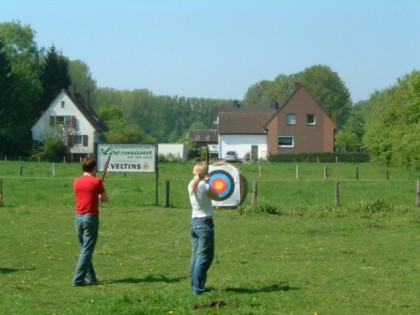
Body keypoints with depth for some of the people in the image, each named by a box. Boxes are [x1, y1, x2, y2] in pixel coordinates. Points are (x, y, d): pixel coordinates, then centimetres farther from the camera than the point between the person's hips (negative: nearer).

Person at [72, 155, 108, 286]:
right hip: (91, 217, -6)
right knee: (87, 251, -3)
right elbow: (105, 199, 1)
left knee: (84, 250, 15)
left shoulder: (76, 182, 6)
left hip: (78, 217, 6)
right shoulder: (96, 181, -9)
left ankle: (90, 277, 20)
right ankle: (78, 279, -7)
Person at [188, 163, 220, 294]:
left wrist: (205, 182, 13)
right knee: (204, 256, -4)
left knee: (196, 255, 13)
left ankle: (195, 285, 16)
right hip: (205, 223, -8)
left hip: (193, 222, 8)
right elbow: (216, 197, -1)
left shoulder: (191, 185, 5)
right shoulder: (204, 186, -15)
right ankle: (198, 287, -6)